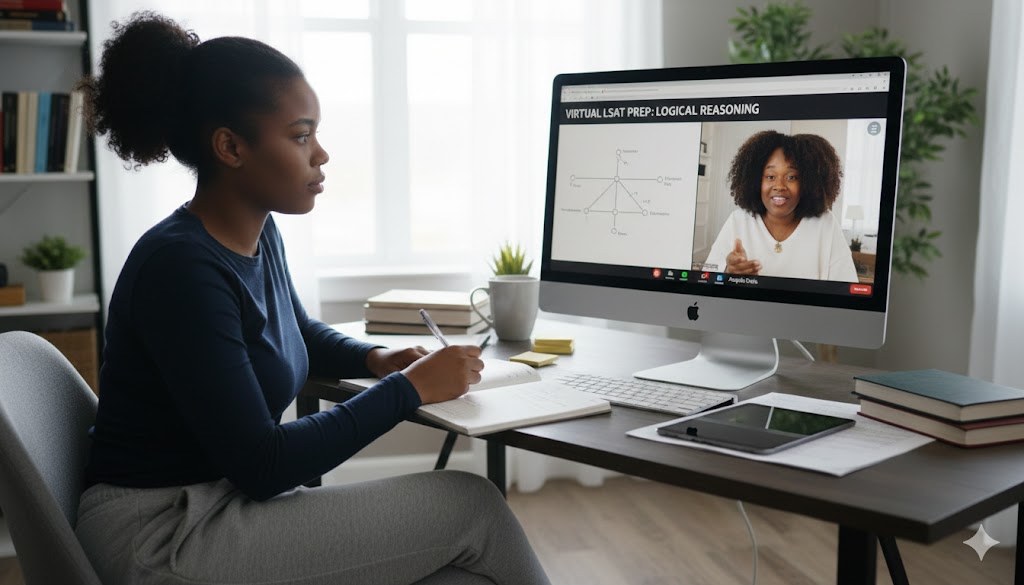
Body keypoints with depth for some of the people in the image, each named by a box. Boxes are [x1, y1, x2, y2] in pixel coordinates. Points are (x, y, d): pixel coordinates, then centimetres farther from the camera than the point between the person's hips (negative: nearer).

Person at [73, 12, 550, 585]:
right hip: (163, 535, -8)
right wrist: (408, 389, -17)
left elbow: (299, 332, 26)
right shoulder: (180, 268, -23)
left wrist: (378, 358, 5)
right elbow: (262, 466, -24)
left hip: (229, 501, 8)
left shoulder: (259, 234, 4)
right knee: (470, 505, -10)